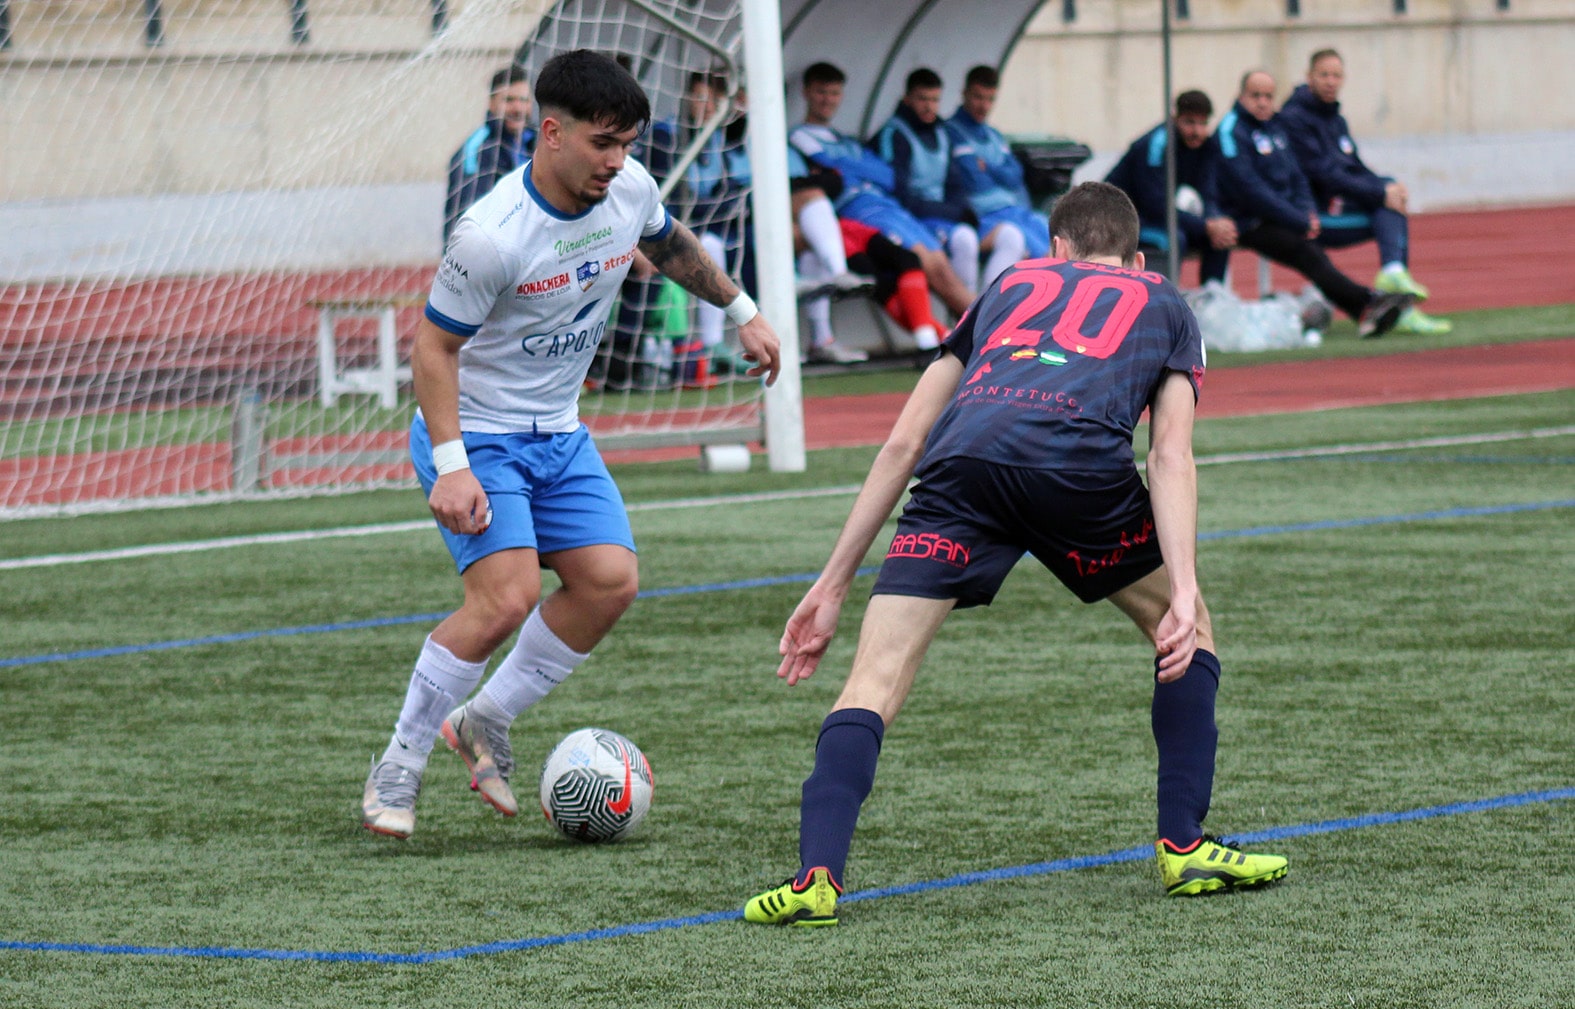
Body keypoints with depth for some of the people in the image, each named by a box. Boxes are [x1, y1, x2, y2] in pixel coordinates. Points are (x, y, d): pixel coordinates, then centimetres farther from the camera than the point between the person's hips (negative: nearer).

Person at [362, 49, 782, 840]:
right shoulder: (491, 235, -28)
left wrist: (741, 313, 27)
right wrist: (451, 466, -28)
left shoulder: (629, 190, -7)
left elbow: (671, 244, 18)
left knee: (609, 582, -7)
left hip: (559, 434, 7)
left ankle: (484, 723, 13)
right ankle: (397, 767, -6)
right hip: (475, 434, -7)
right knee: (508, 595, -22)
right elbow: (433, 345, -21)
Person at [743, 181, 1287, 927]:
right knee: (1188, 633, 25)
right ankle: (1185, 846, 20)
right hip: (1080, 457, -1)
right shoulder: (1163, 304, 32)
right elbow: (1170, 453, 13)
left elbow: (905, 441, 30)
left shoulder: (1013, 283, 38)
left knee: (875, 680, 1)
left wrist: (833, 585, 31)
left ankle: (817, 875, -18)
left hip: (964, 459, 1)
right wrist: (1182, 593, 3)